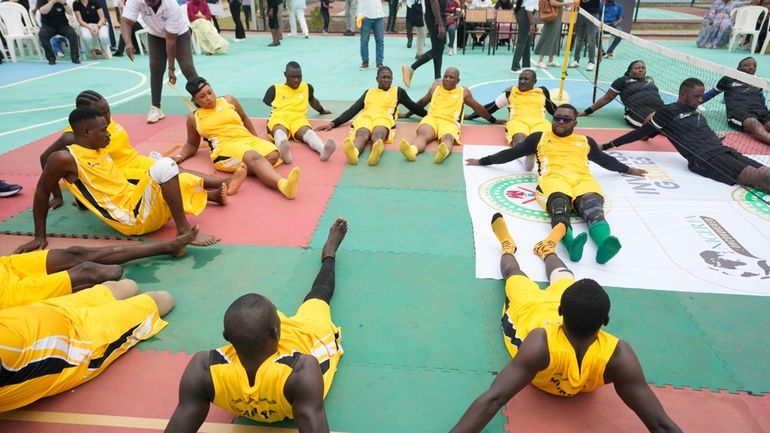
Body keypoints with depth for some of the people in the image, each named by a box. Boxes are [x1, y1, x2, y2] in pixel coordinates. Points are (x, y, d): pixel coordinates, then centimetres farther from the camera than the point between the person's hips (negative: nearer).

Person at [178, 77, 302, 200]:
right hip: (226, 147, -4)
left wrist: (257, 140, 19)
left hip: (249, 140, 5)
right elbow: (192, 144, 27)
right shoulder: (193, 118, 16)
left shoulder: (229, 100, 18)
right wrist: (180, 156, 9)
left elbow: (244, 119, 29)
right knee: (254, 158, -40)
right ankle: (283, 184, -63)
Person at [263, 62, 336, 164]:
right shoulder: (275, 89, 20)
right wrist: (269, 122, 13)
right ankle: (284, 151, -76)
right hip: (279, 117, -1)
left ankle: (323, 150, -71)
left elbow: (313, 101, 50)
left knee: (306, 131, -38)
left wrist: (322, 111, 64)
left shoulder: (307, 87, 30)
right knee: (280, 131, -41)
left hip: (298, 118, 1)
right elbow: (265, 107, 24)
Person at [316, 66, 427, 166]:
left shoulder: (398, 91, 30)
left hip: (384, 119, -1)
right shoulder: (369, 92, 32)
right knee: (362, 135, -37)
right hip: (365, 118, 1)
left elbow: (414, 107, 36)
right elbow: (352, 110, 25)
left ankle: (376, 152, -73)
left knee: (377, 136, -40)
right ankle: (354, 152, -70)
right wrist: (333, 123, 14)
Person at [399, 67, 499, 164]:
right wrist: (407, 115, 44)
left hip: (450, 122, -1)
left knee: (447, 138, -40)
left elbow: (477, 107, 26)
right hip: (431, 118, 2)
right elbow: (422, 102, 35)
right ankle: (412, 150, -67)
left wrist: (493, 121, 31)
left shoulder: (463, 92, 18)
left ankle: (443, 152, -73)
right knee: (423, 134, -36)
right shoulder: (435, 88, 23)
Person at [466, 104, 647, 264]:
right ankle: (571, 243, -66)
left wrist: (628, 170, 51)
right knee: (560, 206, -39)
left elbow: (605, 159, 45)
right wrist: (483, 161, 27)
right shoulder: (539, 138, 25)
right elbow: (512, 153, 27)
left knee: (593, 209, -34)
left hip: (583, 179, 2)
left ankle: (605, 244, -62)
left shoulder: (586, 142, 32)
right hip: (553, 178, -2)